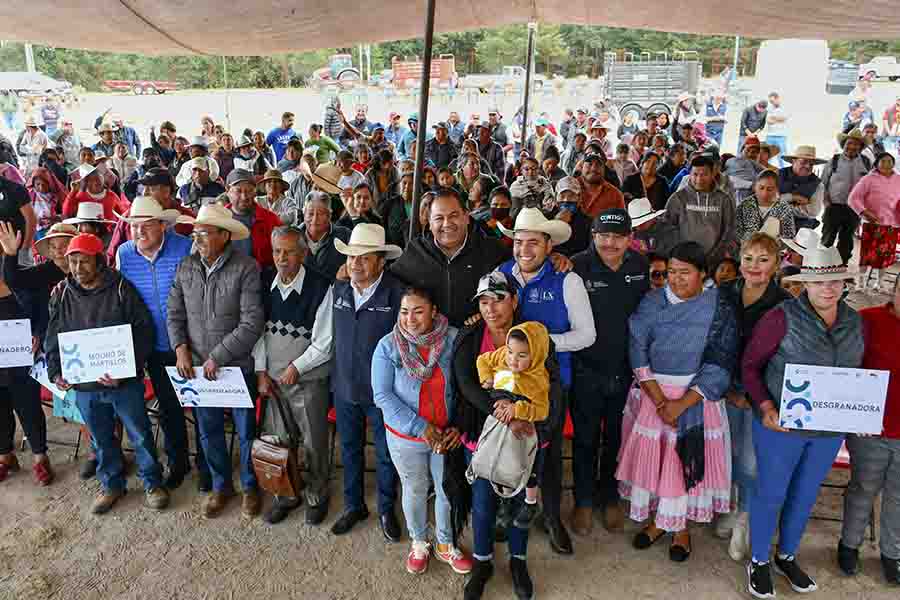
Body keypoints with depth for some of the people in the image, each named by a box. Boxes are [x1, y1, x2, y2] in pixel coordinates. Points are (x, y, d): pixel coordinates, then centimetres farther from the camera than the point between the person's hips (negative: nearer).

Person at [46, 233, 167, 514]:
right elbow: (53, 339, 10)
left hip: (125, 383, -3)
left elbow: (143, 332, -11)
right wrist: (56, 372, -4)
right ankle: (111, 485, 37)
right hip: (84, 386, 4)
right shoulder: (61, 295, 2)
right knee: (102, 440, 19)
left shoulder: (121, 289, -10)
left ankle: (152, 483, 26)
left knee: (140, 435, 8)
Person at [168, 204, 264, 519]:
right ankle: (221, 485, 37)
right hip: (197, 366, 5)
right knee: (209, 431, 17)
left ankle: (250, 486, 32)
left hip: (238, 365, -4)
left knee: (246, 430, 11)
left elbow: (252, 323, -20)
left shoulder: (246, 268, -17)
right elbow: (175, 313, 7)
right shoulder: (186, 266, 0)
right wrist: (181, 348, -8)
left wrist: (218, 357, -19)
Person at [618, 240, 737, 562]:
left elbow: (719, 366, -12)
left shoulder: (719, 309, -8)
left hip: (696, 396, -2)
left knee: (687, 461, 6)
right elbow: (638, 353, -7)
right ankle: (657, 520, 30)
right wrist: (659, 399, -16)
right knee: (650, 458, 9)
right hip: (651, 393, 2)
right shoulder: (651, 303, -2)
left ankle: (681, 526, 28)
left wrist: (682, 404, -18)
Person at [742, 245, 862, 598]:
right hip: (781, 424, -5)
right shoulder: (783, 317, -16)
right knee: (771, 494, 9)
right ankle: (759, 562, 30)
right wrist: (766, 407, -21)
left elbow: (859, 373, 12)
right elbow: (750, 365, -10)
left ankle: (787, 556, 42)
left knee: (805, 495, 20)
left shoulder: (855, 322, 1)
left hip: (830, 429, 5)